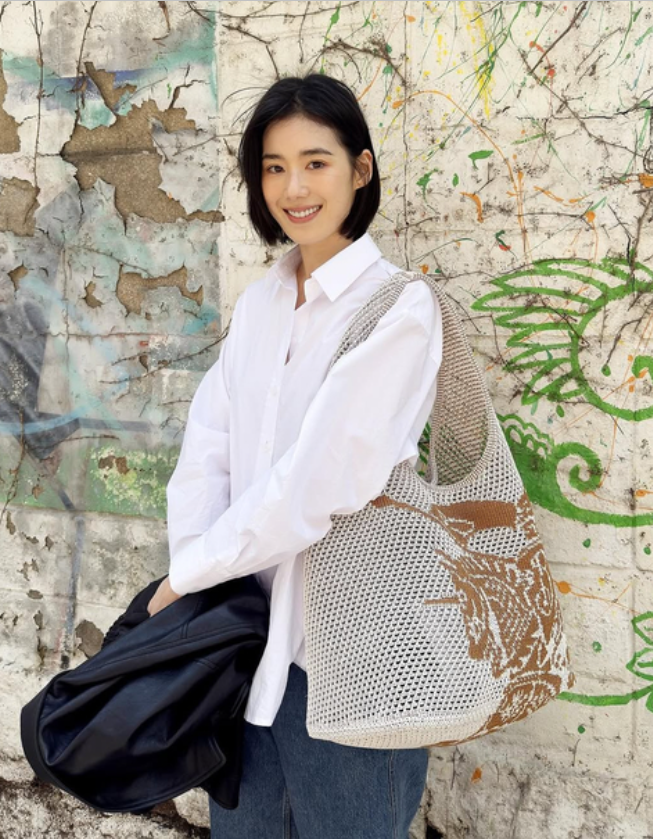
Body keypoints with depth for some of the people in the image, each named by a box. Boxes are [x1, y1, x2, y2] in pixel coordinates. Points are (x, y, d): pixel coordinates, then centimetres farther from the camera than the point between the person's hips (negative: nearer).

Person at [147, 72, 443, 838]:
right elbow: (208, 444, 2)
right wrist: (193, 572, -12)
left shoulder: (399, 307, -14)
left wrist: (189, 573, -12)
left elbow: (323, 481, -20)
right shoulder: (259, 301, 9)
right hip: (248, 617, 6)